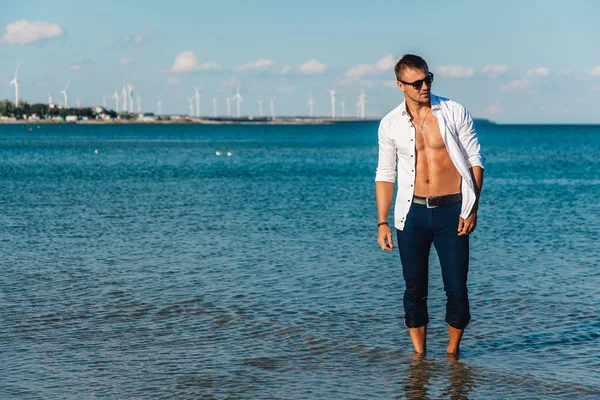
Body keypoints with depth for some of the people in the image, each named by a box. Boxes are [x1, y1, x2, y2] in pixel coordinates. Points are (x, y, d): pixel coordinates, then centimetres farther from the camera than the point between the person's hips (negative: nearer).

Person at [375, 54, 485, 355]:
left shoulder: (454, 113, -1)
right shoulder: (390, 124, 4)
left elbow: (475, 160, 2)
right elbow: (385, 175, 10)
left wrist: (472, 209, -7)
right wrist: (382, 222, 5)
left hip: (451, 210, -1)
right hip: (412, 212, 1)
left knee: (456, 288, -1)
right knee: (415, 289, 4)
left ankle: (453, 352, 17)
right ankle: (419, 355, 16)